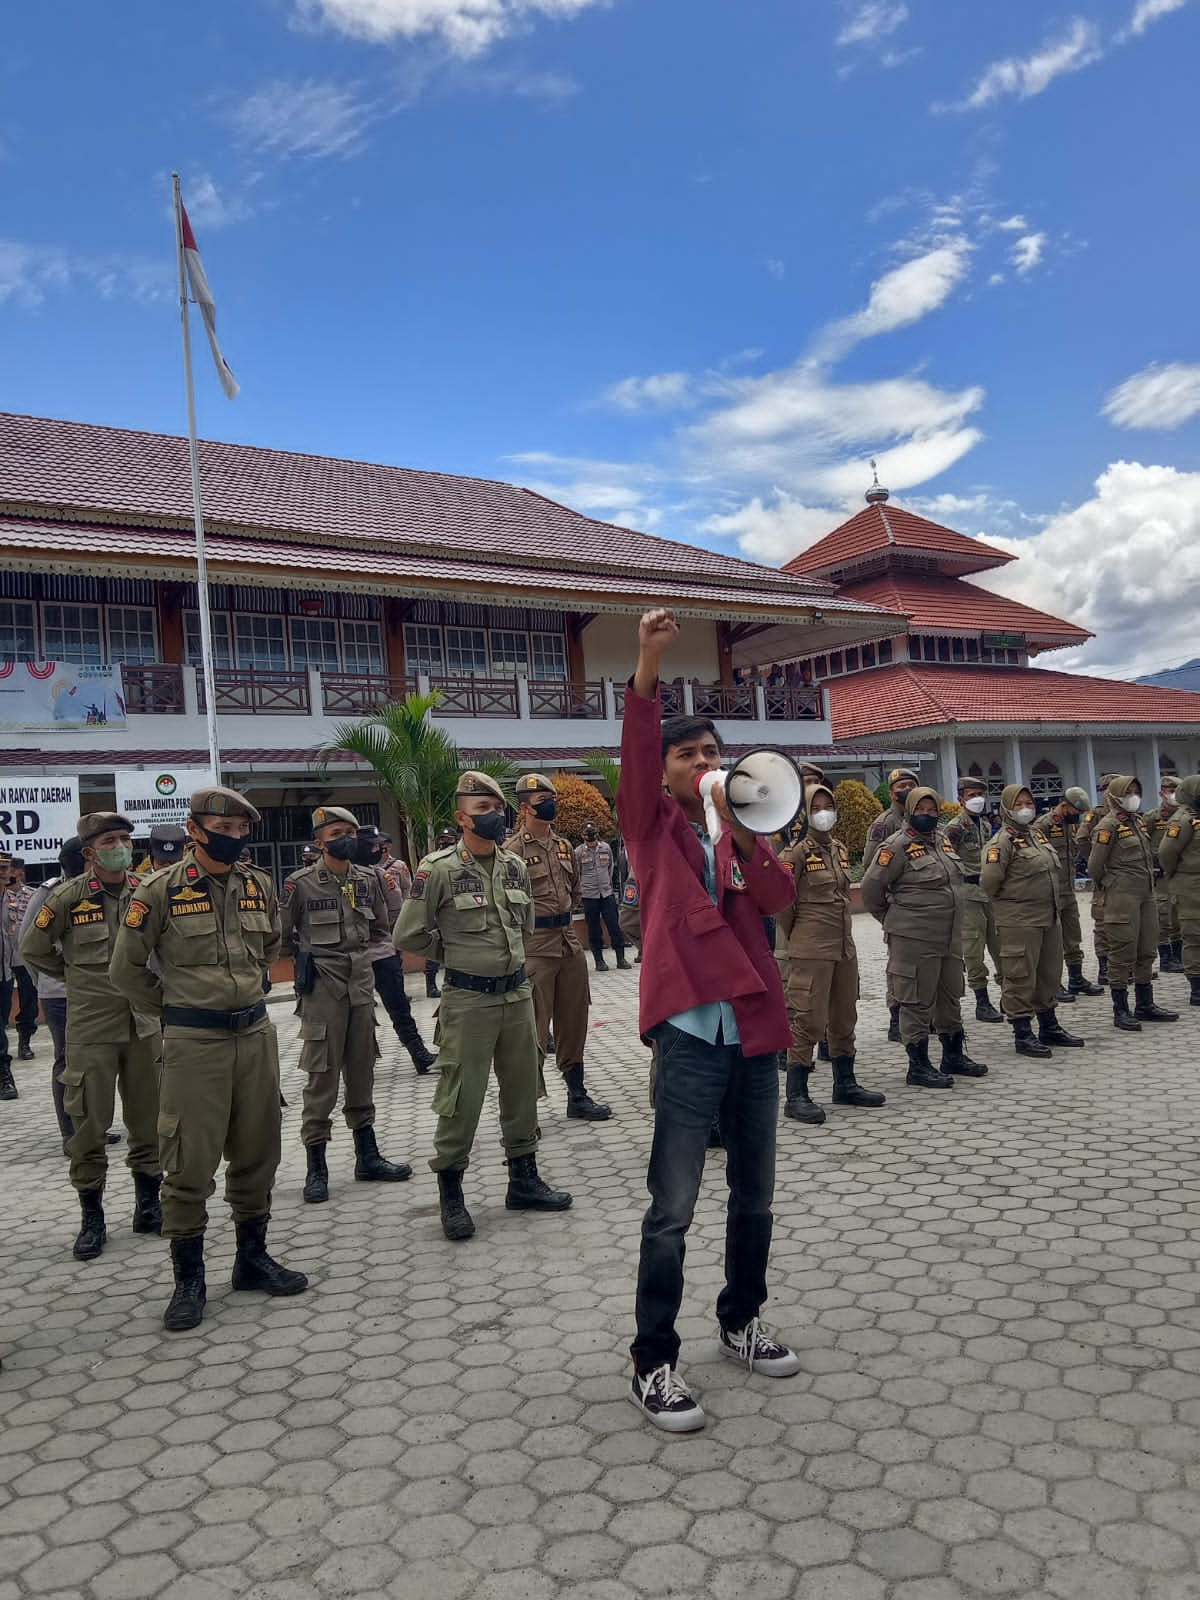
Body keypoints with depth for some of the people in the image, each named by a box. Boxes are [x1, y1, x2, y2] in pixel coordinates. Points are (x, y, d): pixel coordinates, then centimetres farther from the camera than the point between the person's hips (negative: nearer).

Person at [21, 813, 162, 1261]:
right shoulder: (68, 896, -9)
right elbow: (34, 949, 3)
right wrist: (78, 976, 5)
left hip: (143, 1024, 3)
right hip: (91, 1028, -3)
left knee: (148, 1120, 10)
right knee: (90, 1124, 3)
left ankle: (148, 1206, 25)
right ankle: (92, 1218, 17)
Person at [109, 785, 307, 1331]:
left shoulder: (260, 886, 6)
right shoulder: (161, 890, -8)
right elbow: (127, 968, -1)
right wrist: (176, 1006, 5)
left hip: (256, 1034, 5)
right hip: (194, 1041, -4)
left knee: (256, 1154, 13)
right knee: (189, 1162, 1)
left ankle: (252, 1257, 29)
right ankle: (188, 1279, 16)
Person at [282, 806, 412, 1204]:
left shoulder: (368, 879, 6)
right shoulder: (301, 883, -8)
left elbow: (382, 929, 17)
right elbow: (280, 933, 3)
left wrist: (359, 952, 6)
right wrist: (304, 956, -2)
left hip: (362, 985, 5)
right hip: (323, 989, -5)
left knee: (362, 1073, 13)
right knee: (322, 1077, -1)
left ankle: (367, 1157, 23)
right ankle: (316, 1168, 9)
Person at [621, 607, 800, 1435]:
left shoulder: (744, 833, 14)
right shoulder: (653, 824, 3)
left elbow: (780, 897, -3)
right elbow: (634, 750, -16)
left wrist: (743, 833, -18)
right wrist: (649, 664, -29)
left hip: (756, 1028, 5)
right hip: (690, 1031, -5)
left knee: (754, 1194, 17)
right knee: (673, 1208, -2)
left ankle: (742, 1319, 36)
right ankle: (654, 1363, 11)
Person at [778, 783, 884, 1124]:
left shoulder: (841, 850, 12)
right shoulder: (797, 852, -10)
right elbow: (782, 900, -10)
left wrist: (839, 929, 17)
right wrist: (798, 938, 0)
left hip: (844, 945, 7)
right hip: (811, 951, -7)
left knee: (844, 1017, 15)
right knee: (807, 1019, -7)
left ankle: (845, 1084, 29)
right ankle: (796, 1096, -1)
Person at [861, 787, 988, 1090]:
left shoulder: (942, 841, 11)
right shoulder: (897, 846, -12)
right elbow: (871, 889, -12)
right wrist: (895, 920, 1)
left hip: (950, 938, 8)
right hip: (914, 940, -8)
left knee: (951, 998, 18)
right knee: (917, 1002, 0)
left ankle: (954, 1056, 33)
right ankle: (918, 1067, 9)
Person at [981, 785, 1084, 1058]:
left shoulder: (1038, 834, 13)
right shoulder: (1003, 841, -13)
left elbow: (1054, 870, 23)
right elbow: (989, 880, -19)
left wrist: (1055, 905, 16)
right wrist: (1007, 902, -4)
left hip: (1050, 918, 9)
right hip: (1020, 922, -9)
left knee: (1049, 974, 17)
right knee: (1020, 976, -2)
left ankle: (1049, 1027, 30)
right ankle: (1022, 1035, 5)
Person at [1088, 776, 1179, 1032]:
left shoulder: (1137, 822, 12)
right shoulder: (1108, 825, -12)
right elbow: (1095, 865, -10)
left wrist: (1148, 882, 16)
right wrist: (1108, 886, 4)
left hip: (1146, 894, 8)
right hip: (1122, 896, -8)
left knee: (1146, 951, 13)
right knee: (1123, 953, -4)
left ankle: (1145, 1005, 23)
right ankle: (1121, 1011, 3)